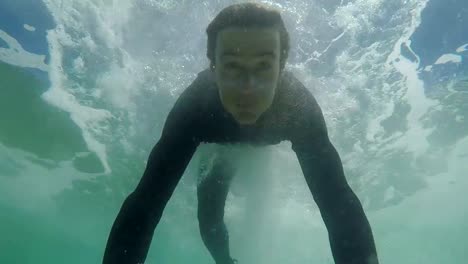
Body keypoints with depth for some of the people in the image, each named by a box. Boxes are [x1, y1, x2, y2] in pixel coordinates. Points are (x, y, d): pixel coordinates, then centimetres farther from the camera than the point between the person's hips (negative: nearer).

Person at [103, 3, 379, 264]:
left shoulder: (299, 106, -42)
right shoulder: (194, 105, -45)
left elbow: (338, 200, -47)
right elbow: (146, 199, -49)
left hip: (263, 148, 1)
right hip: (217, 147, -1)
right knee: (209, 221, -1)